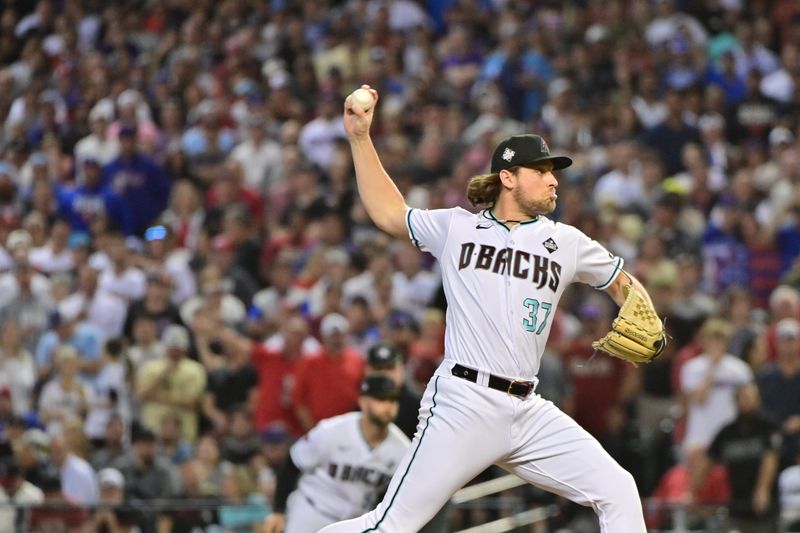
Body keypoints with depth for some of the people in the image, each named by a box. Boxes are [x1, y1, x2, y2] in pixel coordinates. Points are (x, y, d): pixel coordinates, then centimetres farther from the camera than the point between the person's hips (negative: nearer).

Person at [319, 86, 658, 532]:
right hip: (463, 404, -4)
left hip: (528, 412, 4)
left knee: (617, 492, -7)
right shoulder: (457, 228, 8)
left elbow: (624, 285, 25)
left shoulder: (566, 242, 14)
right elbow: (389, 213, 20)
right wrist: (361, 138, 15)